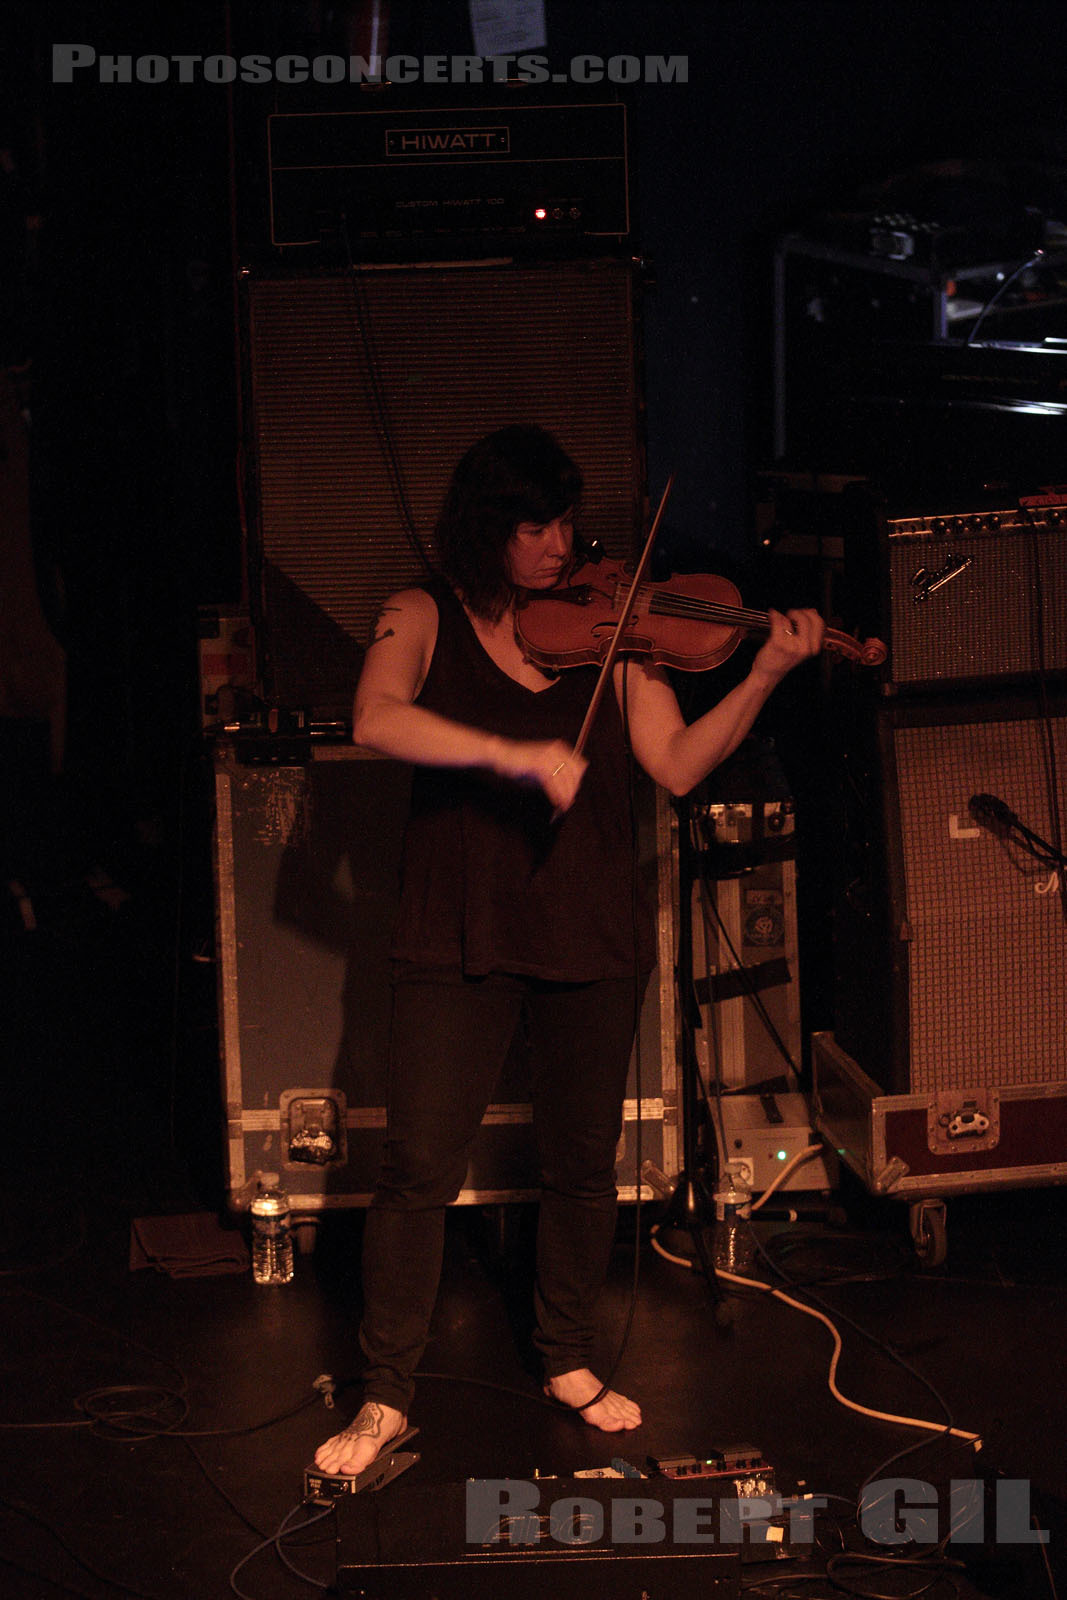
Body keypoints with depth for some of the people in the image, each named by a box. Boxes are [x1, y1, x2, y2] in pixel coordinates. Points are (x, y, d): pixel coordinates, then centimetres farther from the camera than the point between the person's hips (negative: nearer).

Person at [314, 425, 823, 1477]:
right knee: (418, 1166, -4)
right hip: (458, 939, -2)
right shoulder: (424, 619, 1)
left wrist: (763, 678, -14)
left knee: (583, 1166, 11)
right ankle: (385, 1397, 9)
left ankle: (568, 1362, 30)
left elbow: (676, 765, -1)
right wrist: (515, 754, -30)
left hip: (591, 939, 3)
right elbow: (377, 721, -19)